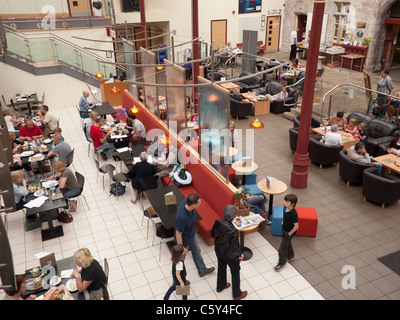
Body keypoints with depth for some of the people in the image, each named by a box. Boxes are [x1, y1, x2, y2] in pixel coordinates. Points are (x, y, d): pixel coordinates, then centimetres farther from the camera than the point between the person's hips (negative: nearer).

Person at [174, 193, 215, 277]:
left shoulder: (186, 202, -24)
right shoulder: (182, 217, -45)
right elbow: (178, 234, -31)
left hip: (192, 234, 8)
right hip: (184, 240, -8)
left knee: (197, 251, 28)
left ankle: (202, 270, 54)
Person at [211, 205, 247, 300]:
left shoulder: (217, 222, -23)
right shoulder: (232, 231, -39)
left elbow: (213, 234, -3)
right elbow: (233, 248, -28)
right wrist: (239, 255, -10)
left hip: (218, 251, 5)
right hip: (229, 255, -5)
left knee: (221, 268, 31)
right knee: (235, 272, 21)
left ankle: (220, 286, 56)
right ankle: (237, 294, 42)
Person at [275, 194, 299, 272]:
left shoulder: (293, 213, -35)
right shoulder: (285, 208, -12)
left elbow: (296, 226, -28)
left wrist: (289, 233, -19)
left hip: (289, 232, -8)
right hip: (284, 229, 8)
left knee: (282, 247, 2)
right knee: (287, 243, 28)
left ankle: (281, 263, 21)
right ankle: (290, 256, 52)